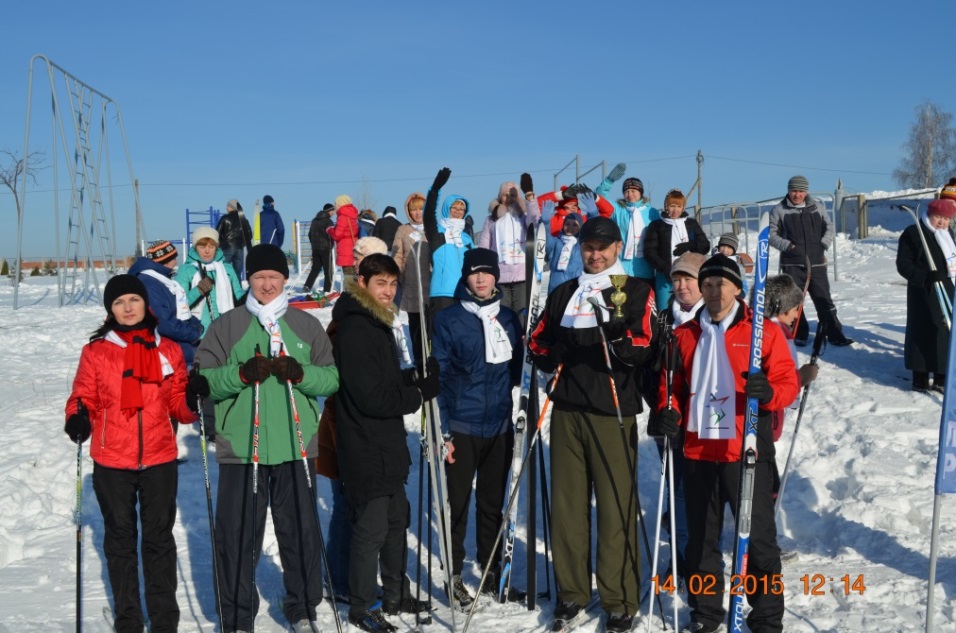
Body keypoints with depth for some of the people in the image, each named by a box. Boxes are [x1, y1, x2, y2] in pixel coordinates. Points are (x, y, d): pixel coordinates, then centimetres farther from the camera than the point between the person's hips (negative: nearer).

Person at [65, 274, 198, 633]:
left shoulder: (168, 350, 5)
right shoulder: (95, 351, 1)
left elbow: (178, 402, 8)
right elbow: (84, 398, 3)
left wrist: (192, 402, -13)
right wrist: (78, 418, -17)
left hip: (159, 459, 1)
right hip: (111, 462, 0)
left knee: (159, 538, 8)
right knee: (120, 539, 10)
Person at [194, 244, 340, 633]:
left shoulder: (306, 326, 8)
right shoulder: (226, 326, 4)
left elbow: (332, 377, 5)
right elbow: (203, 379, -2)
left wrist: (301, 374, -14)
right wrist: (242, 374, -18)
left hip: (295, 448, 1)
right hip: (240, 448, -1)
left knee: (300, 530, 9)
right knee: (238, 534, 4)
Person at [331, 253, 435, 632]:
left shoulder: (381, 324, 12)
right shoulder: (355, 330, -20)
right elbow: (372, 398, -24)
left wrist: (419, 380, -2)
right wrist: (417, 395, -13)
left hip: (388, 444, 10)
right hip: (366, 449, -10)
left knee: (397, 520, 19)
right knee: (371, 528, 0)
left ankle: (396, 594, 34)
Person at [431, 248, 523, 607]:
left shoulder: (509, 319, 8)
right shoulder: (448, 320, -5)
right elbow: (436, 378, -6)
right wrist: (442, 431, -9)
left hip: (500, 427, 4)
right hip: (462, 428, -4)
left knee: (493, 505, 13)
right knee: (458, 504, 4)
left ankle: (492, 571, 26)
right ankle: (453, 575, 17)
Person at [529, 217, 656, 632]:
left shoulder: (637, 291, 5)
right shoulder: (563, 294, 17)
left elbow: (644, 348, -8)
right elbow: (538, 342, 16)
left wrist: (616, 340, -26)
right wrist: (552, 356, -5)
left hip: (613, 411, -4)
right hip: (567, 410, 4)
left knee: (616, 505, -2)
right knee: (567, 502, 8)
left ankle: (620, 599, 9)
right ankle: (572, 589, 21)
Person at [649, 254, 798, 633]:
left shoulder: (764, 332, -1)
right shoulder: (684, 335, 11)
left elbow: (788, 382, -4)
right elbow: (672, 385, 15)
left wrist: (768, 393, -26)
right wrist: (667, 411, -4)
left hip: (746, 450, -4)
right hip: (697, 450, 4)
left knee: (758, 537, 2)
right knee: (701, 538, 13)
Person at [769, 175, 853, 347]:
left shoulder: (818, 207, 6)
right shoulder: (779, 210, 0)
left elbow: (829, 227, 16)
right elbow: (771, 234, 3)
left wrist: (823, 244, 1)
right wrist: (787, 245, -11)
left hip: (816, 263, 1)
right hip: (792, 264, -1)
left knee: (824, 300, 4)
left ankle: (835, 335, 9)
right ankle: (800, 335, 16)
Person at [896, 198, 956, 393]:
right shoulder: (913, 233, -9)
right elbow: (903, 265, -14)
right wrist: (925, 277, -26)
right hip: (925, 295, -8)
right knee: (925, 334, -5)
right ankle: (920, 379, 3)